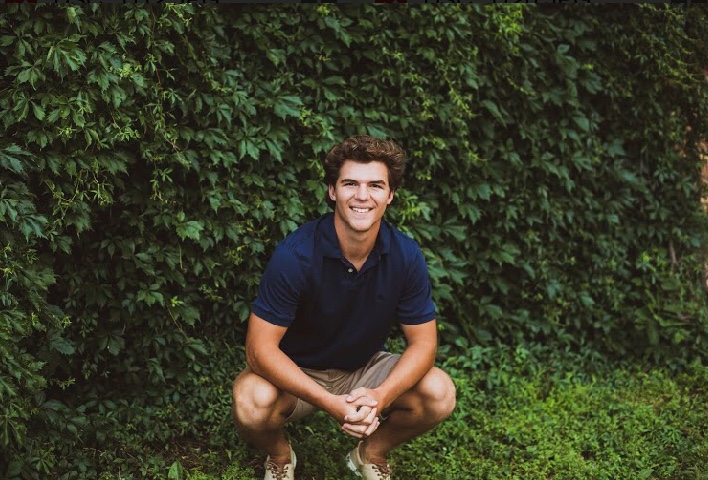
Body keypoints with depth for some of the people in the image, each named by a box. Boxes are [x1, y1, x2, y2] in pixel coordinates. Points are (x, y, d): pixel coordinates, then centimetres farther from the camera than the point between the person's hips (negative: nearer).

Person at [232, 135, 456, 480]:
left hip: (365, 369, 3)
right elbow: (260, 347, -26)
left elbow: (423, 341, -11)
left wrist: (381, 397, -32)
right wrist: (331, 403, -36)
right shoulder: (295, 255, -26)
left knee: (440, 394, -21)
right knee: (252, 402, -34)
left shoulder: (406, 256, -16)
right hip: (295, 373, -3)